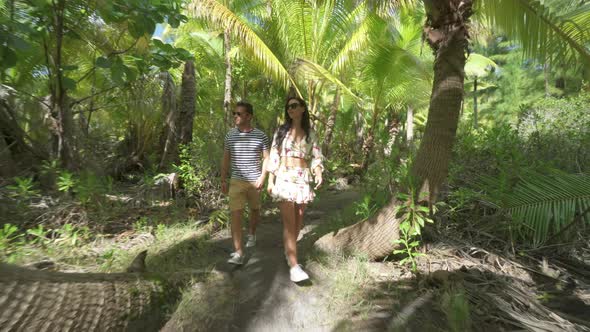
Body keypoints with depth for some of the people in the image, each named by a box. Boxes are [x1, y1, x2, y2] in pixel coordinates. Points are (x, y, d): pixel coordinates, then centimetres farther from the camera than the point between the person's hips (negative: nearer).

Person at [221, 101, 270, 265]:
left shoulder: (261, 136, -5)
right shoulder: (230, 135, 1)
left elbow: (267, 158, 0)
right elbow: (226, 159, 7)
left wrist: (262, 177, -11)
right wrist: (223, 180, 4)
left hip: (255, 181, 0)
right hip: (236, 181, 1)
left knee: (254, 210, 17)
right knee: (235, 214, -8)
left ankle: (252, 234, 46)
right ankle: (238, 253, -3)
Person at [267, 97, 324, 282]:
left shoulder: (310, 134, 10)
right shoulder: (281, 131, 7)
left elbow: (316, 156, 3)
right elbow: (274, 157, 4)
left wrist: (318, 173, -16)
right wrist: (270, 181, -1)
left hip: (303, 179, 3)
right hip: (284, 178, -2)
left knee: (298, 220, 9)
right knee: (289, 222, -9)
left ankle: (288, 250, 33)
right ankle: (294, 266, -6)